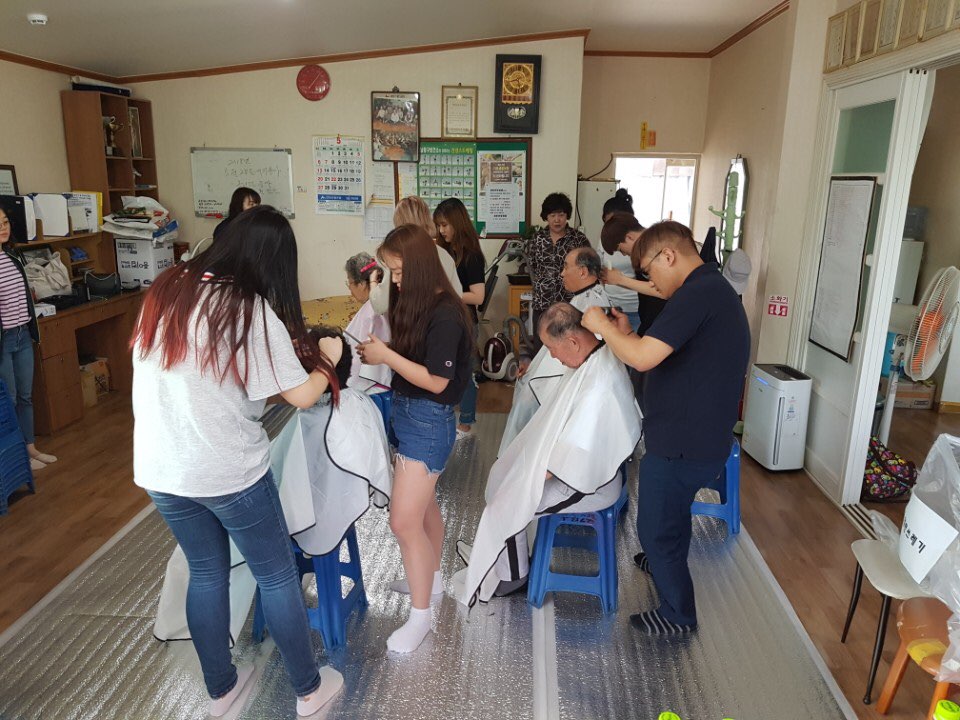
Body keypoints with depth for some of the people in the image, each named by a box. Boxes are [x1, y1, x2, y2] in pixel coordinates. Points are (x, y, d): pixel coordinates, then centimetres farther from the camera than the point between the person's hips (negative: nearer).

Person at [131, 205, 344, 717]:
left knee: (206, 572, 22)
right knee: (277, 577, 12)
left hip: (161, 469, 6)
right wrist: (327, 360, 3)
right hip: (229, 473, -6)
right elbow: (301, 396, -17)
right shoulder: (252, 310, -17)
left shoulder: (166, 292, 1)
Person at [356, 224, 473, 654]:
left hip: (428, 420, -9)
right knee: (424, 503, 24)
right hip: (406, 411, 9)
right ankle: (431, 576, 45)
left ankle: (420, 615, 12)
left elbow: (437, 381, -21)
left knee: (404, 520, -5)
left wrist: (387, 356, -18)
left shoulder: (445, 314, -21)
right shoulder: (415, 303, 4)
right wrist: (379, 353, -3)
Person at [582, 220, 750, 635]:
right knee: (673, 512, 32)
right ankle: (666, 563, 56)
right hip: (701, 436, 10)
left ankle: (677, 614, 25)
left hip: (681, 442, -10)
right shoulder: (716, 290, 12)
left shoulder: (696, 294, -22)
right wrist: (626, 336, 3)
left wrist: (602, 326, -14)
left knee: (656, 528, 7)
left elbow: (643, 358, -29)